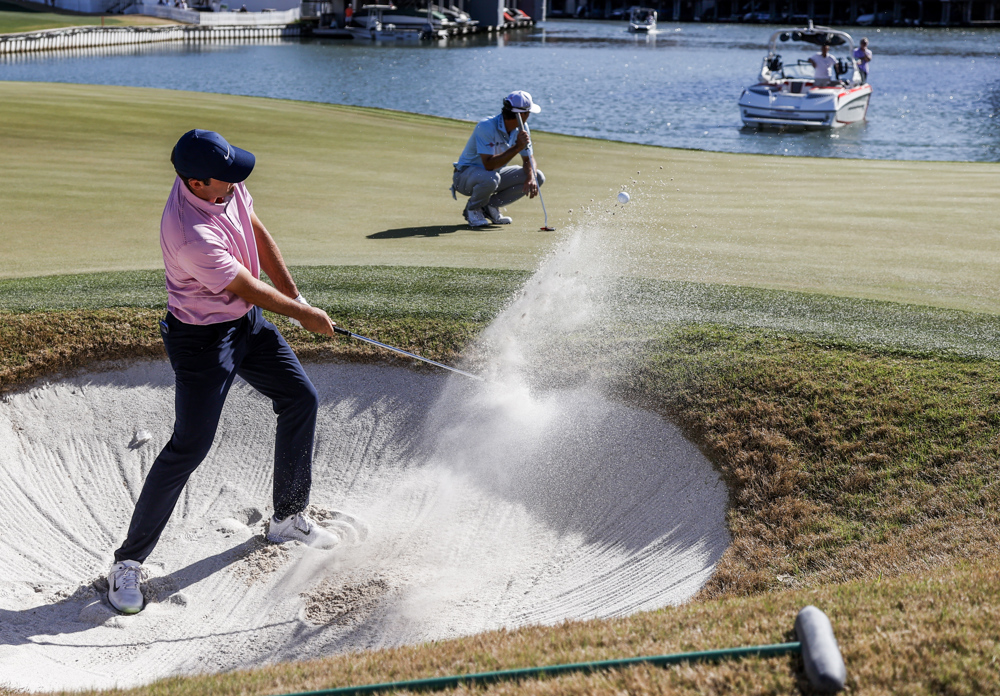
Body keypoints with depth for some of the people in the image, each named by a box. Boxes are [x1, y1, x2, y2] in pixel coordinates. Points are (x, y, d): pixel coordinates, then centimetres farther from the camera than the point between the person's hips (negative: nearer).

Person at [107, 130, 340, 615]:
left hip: (248, 321, 9)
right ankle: (129, 561, 4)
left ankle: (289, 518, 31)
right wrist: (306, 315, -9)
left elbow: (258, 234, 6)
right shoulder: (191, 235, -35)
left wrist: (296, 296, 9)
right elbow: (250, 290, -24)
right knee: (189, 447, -9)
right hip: (203, 337, -9)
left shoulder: (226, 183, -10)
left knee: (300, 400, 14)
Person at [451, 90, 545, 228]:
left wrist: (531, 178, -22)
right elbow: (489, 164, -36)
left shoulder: (521, 129, -5)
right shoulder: (486, 127, -29)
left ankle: (490, 206, 1)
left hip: (494, 173, 7)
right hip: (466, 174, -7)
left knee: (538, 177, -8)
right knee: (490, 178, -42)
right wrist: (517, 147, -39)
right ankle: (473, 209, -8)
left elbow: (528, 159, 0)